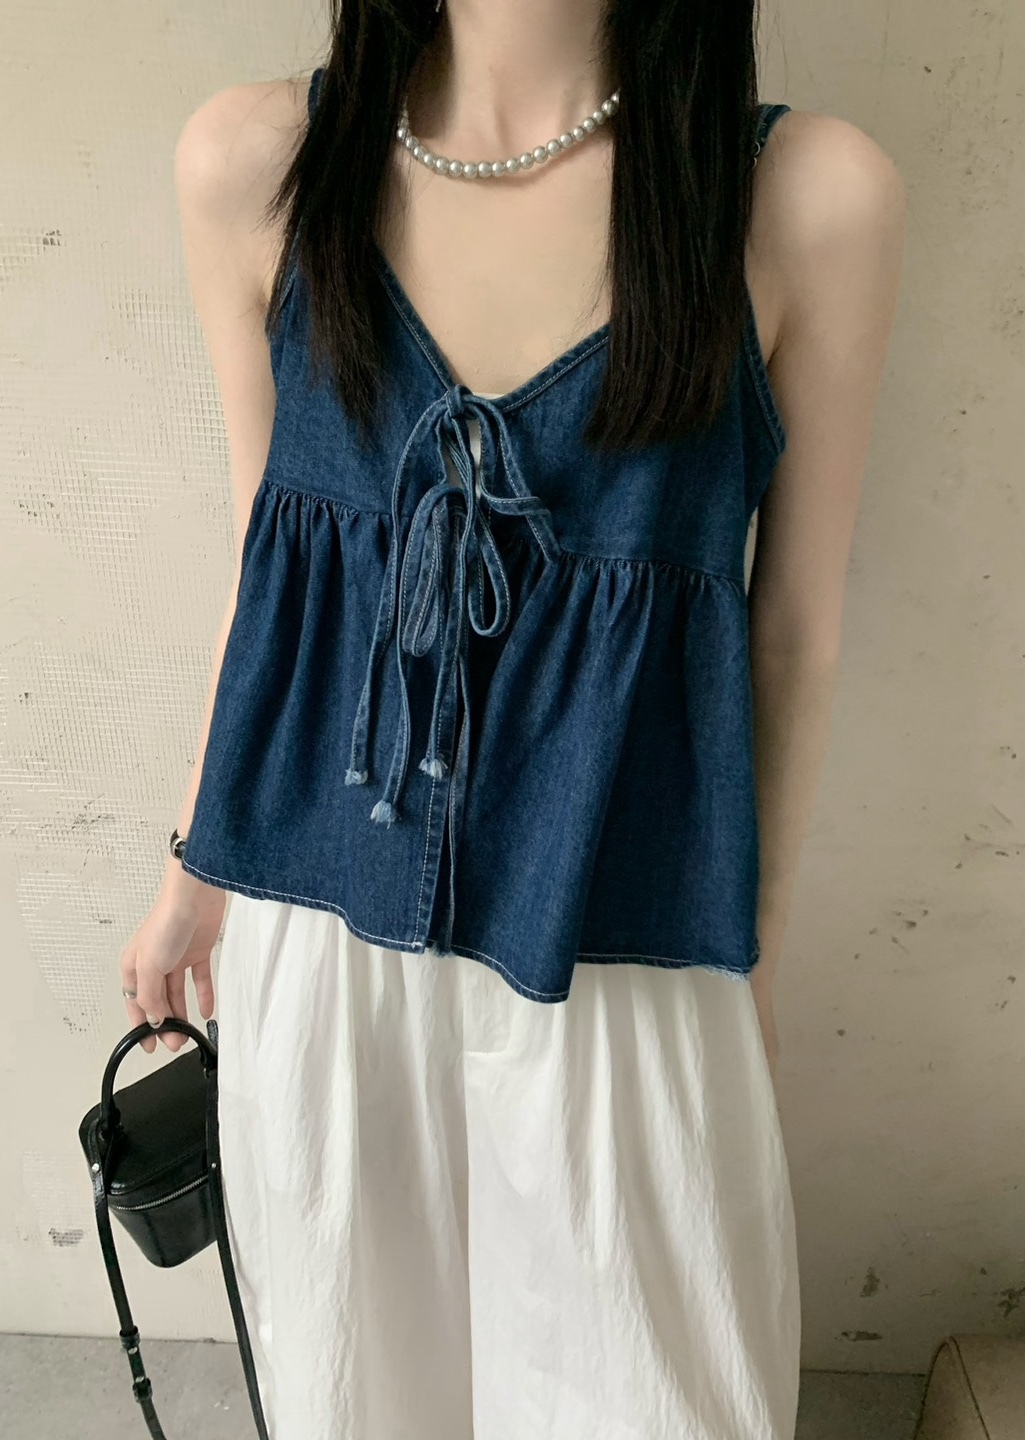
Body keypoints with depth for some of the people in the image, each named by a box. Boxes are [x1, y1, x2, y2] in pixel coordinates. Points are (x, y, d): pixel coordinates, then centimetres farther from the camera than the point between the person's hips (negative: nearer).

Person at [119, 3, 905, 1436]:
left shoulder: (813, 194, -10)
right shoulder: (251, 161, -3)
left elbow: (796, 632, -3)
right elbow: (265, 547, 6)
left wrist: (758, 950, 6)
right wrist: (197, 859, 13)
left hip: (620, 948, -1)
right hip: (317, 919, 3)